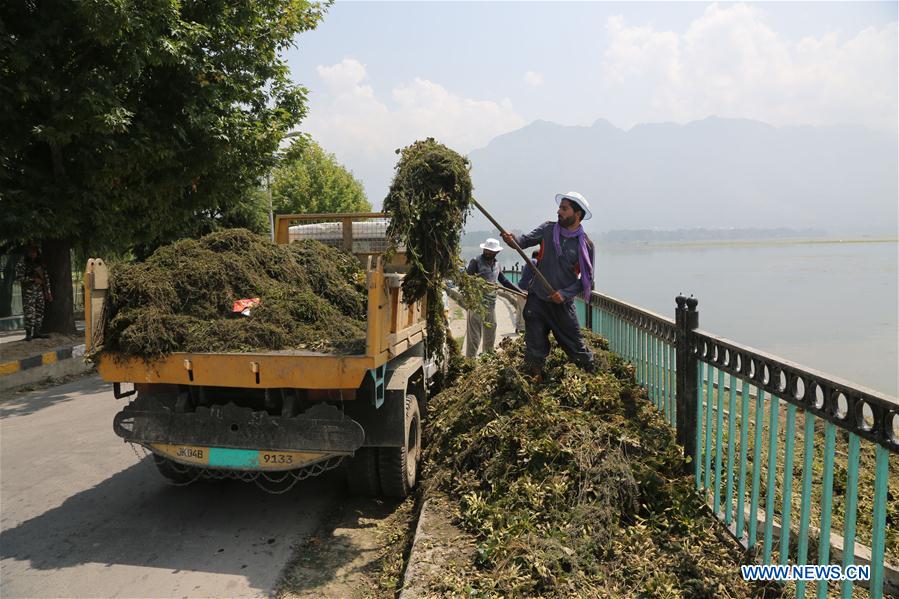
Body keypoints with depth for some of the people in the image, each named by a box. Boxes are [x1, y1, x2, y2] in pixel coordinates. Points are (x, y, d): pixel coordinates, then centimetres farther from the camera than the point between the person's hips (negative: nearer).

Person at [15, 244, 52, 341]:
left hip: (40, 292, 5)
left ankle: (37, 332, 13)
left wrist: (48, 292, 13)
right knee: (29, 313, -10)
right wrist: (33, 279, -16)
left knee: (39, 312, 5)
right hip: (28, 292, -5)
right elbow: (19, 277, -11)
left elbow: (46, 278, 17)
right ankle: (29, 334, -7)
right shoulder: (21, 265, 0)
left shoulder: (40, 264, 15)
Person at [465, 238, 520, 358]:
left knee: (490, 335, 15)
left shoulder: (496, 265, 15)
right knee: (474, 335, -7)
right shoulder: (476, 262, -5)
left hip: (491, 304, 7)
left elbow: (504, 281, 25)